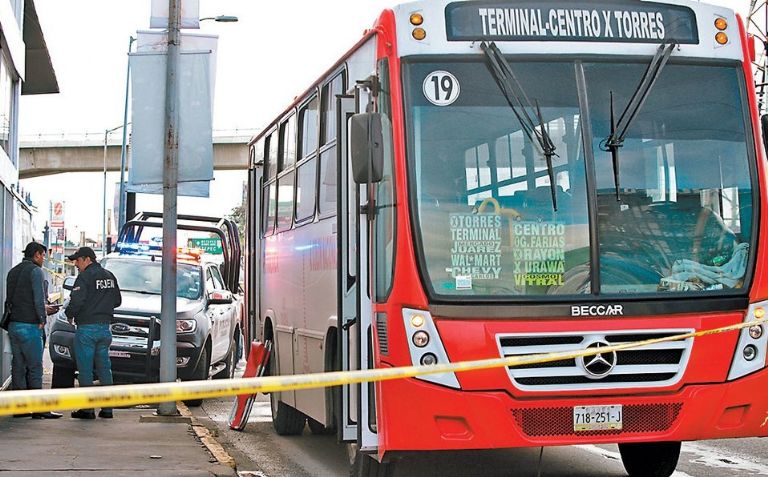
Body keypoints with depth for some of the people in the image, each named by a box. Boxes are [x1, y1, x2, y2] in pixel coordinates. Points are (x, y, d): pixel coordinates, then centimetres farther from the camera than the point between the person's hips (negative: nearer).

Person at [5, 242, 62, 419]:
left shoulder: (13, 271, 16)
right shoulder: (35, 270, -8)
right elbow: (38, 298, -16)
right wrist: (42, 319, -5)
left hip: (13, 324, 8)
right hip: (29, 325, -8)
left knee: (18, 366, 8)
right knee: (35, 367, -5)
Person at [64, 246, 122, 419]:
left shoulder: (85, 277, -12)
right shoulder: (109, 276, 12)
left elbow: (76, 301, -20)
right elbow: (117, 301, 18)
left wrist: (69, 314, -2)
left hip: (87, 328, -7)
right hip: (105, 328, 7)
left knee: (85, 369, -1)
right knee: (104, 368, 11)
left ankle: (87, 409, -1)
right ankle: (107, 408, 11)